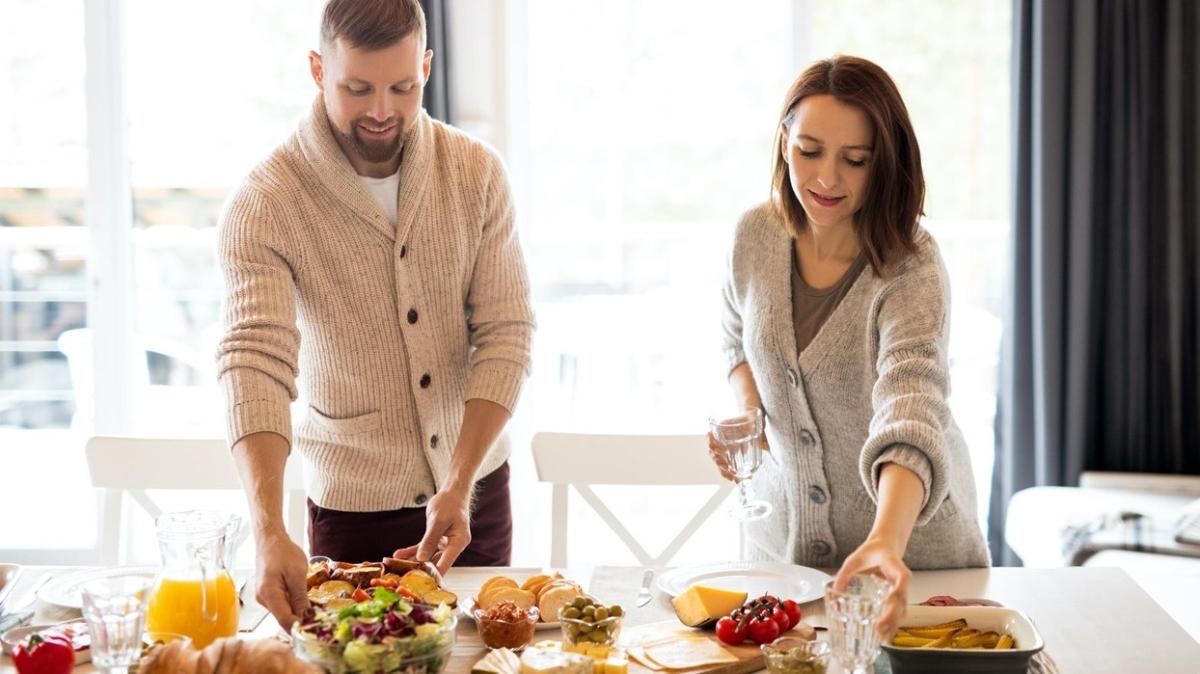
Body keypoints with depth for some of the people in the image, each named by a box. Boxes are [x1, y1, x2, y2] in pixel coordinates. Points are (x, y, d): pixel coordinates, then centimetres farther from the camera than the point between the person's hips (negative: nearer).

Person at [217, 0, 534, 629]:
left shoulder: (477, 172, -8)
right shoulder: (263, 206, -17)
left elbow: (505, 335, -11)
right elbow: (255, 365, -28)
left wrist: (459, 485, -21)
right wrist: (269, 532, -41)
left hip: (476, 483, 3)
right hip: (352, 503, -2)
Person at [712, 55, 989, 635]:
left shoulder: (911, 269, -24)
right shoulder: (756, 235, -9)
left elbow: (910, 409, -39)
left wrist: (887, 539, -55)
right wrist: (747, 409, -9)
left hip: (911, 540, -4)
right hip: (783, 531, 4)